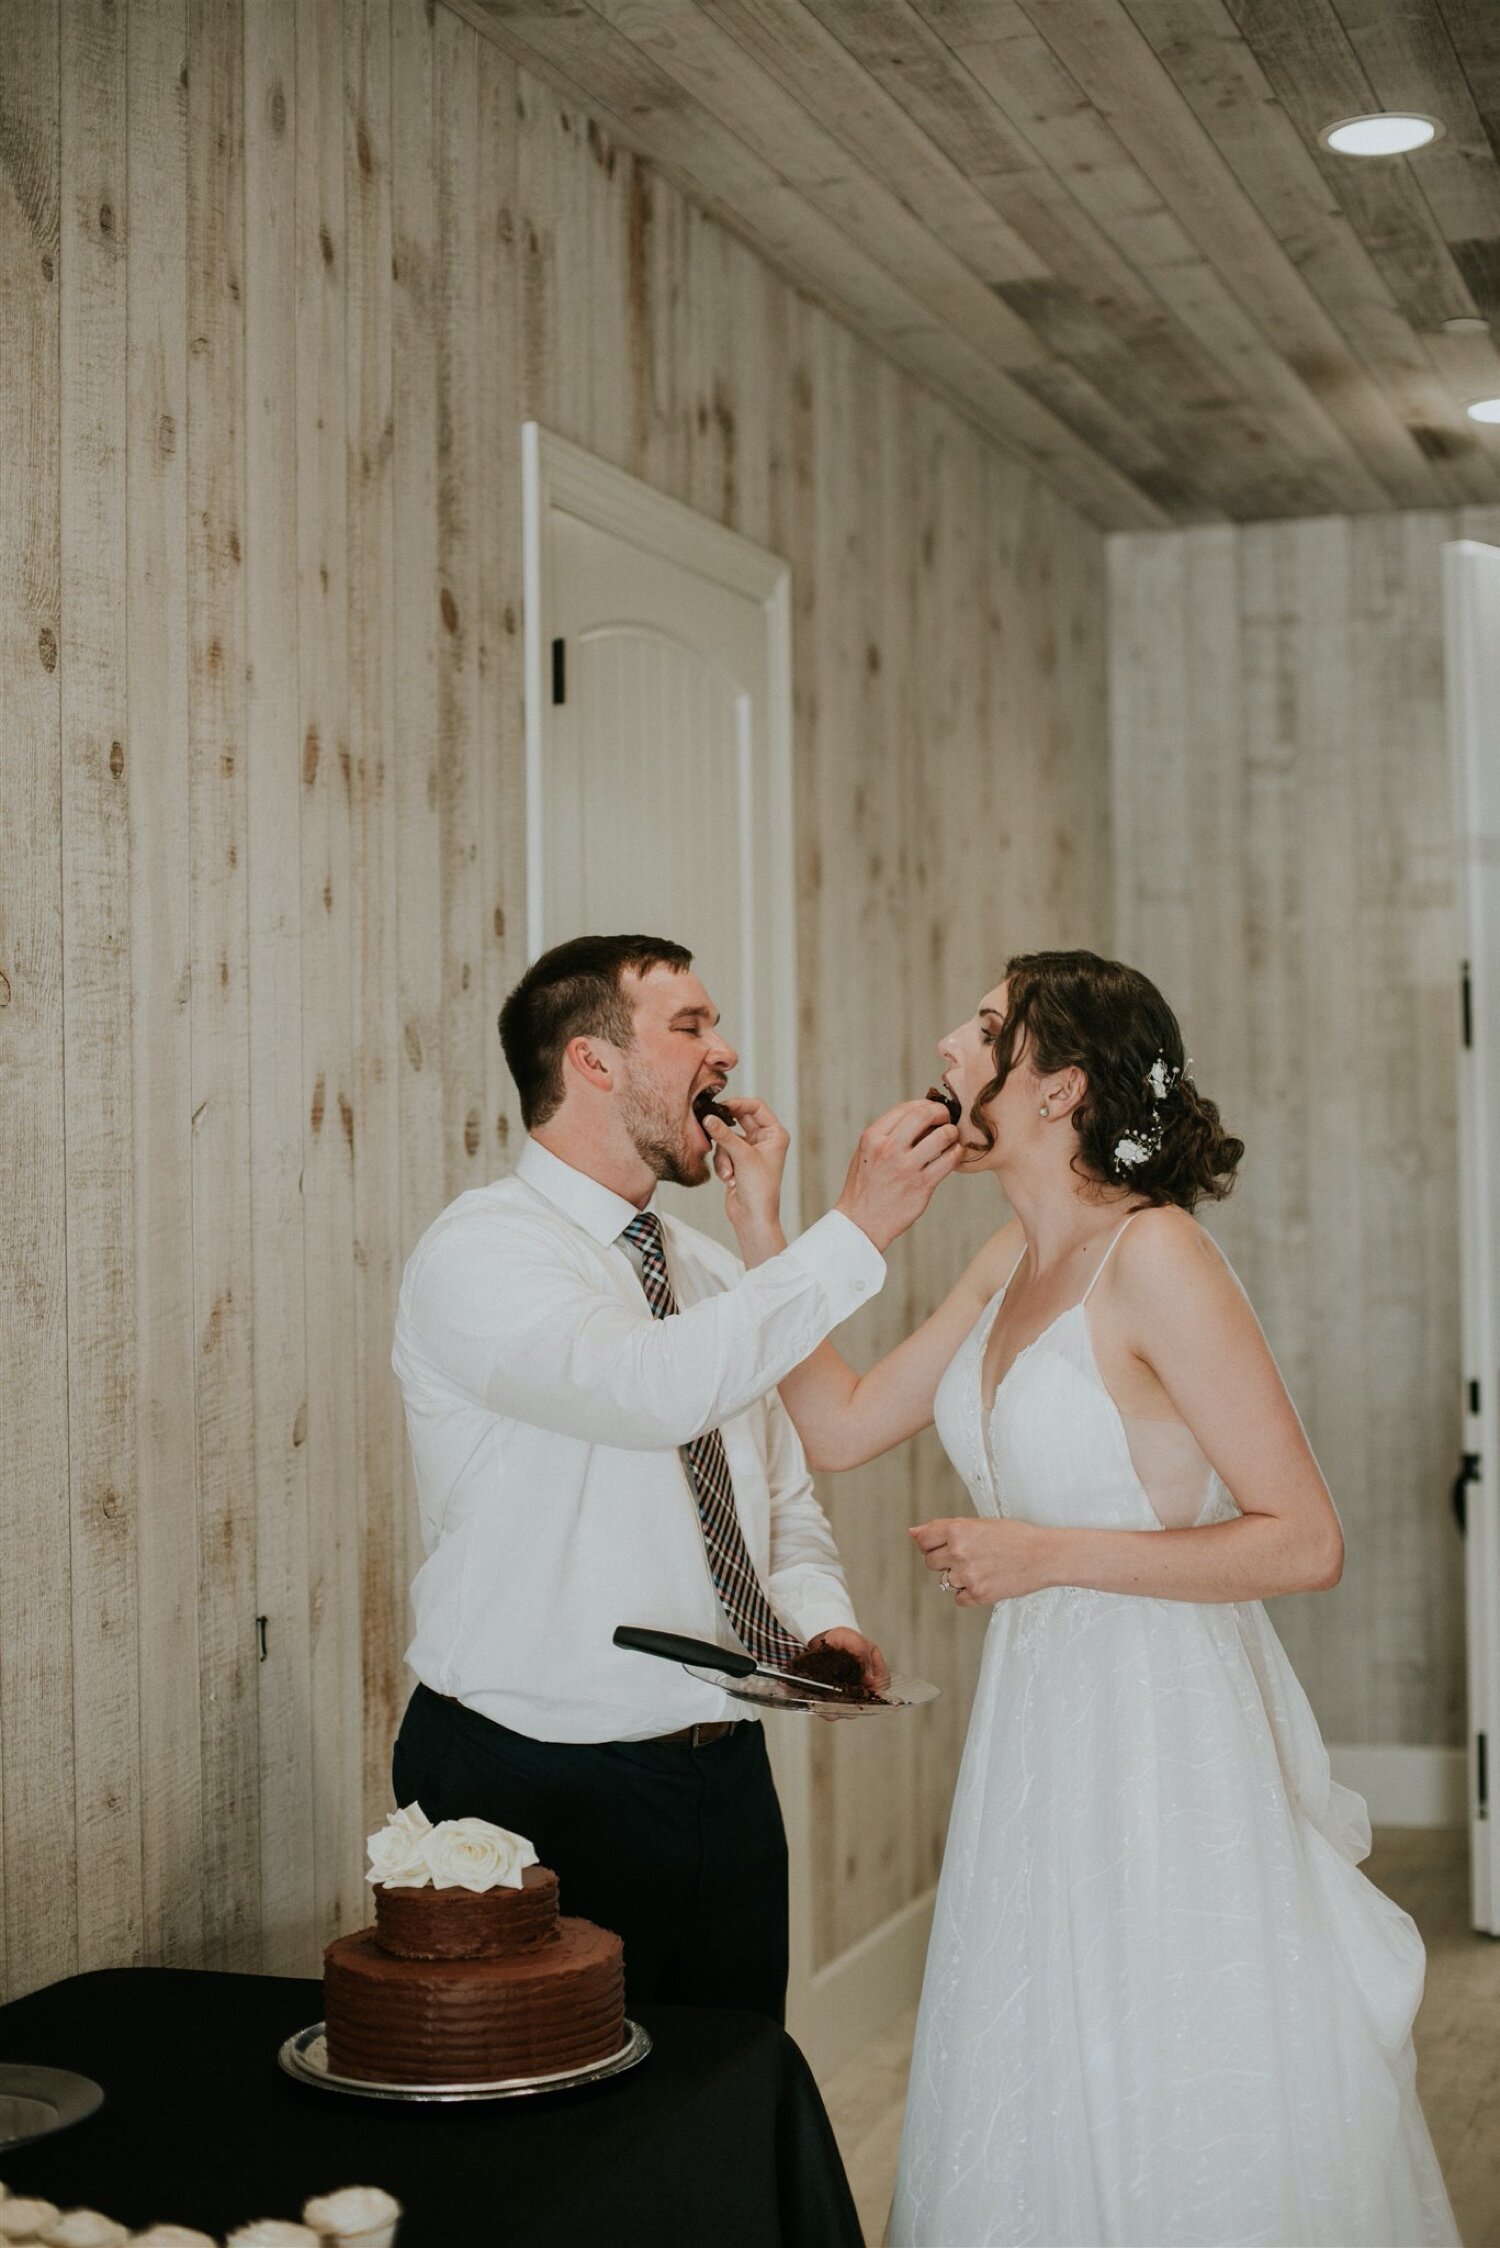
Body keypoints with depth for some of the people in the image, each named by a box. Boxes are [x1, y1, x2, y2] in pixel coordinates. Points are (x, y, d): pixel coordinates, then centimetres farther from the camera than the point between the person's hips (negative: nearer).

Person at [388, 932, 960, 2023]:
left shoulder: (710, 1270, 13)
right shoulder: (482, 1249, -13)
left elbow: (784, 1495, 20)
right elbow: (655, 1389, -31)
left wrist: (823, 1619, -1)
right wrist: (855, 1233, -27)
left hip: (726, 1774, 7)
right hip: (540, 1793, -7)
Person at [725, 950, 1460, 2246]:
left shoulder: (1152, 1255, -17)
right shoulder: (1014, 1265, 7)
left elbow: (1305, 1543, -18)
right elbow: (841, 1427, 11)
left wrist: (1046, 1554, -19)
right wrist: (761, 1225, 6)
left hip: (1167, 1738, -8)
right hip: (1040, 1715, 8)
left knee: (1172, 2141, 5)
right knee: (1043, 2114, 17)